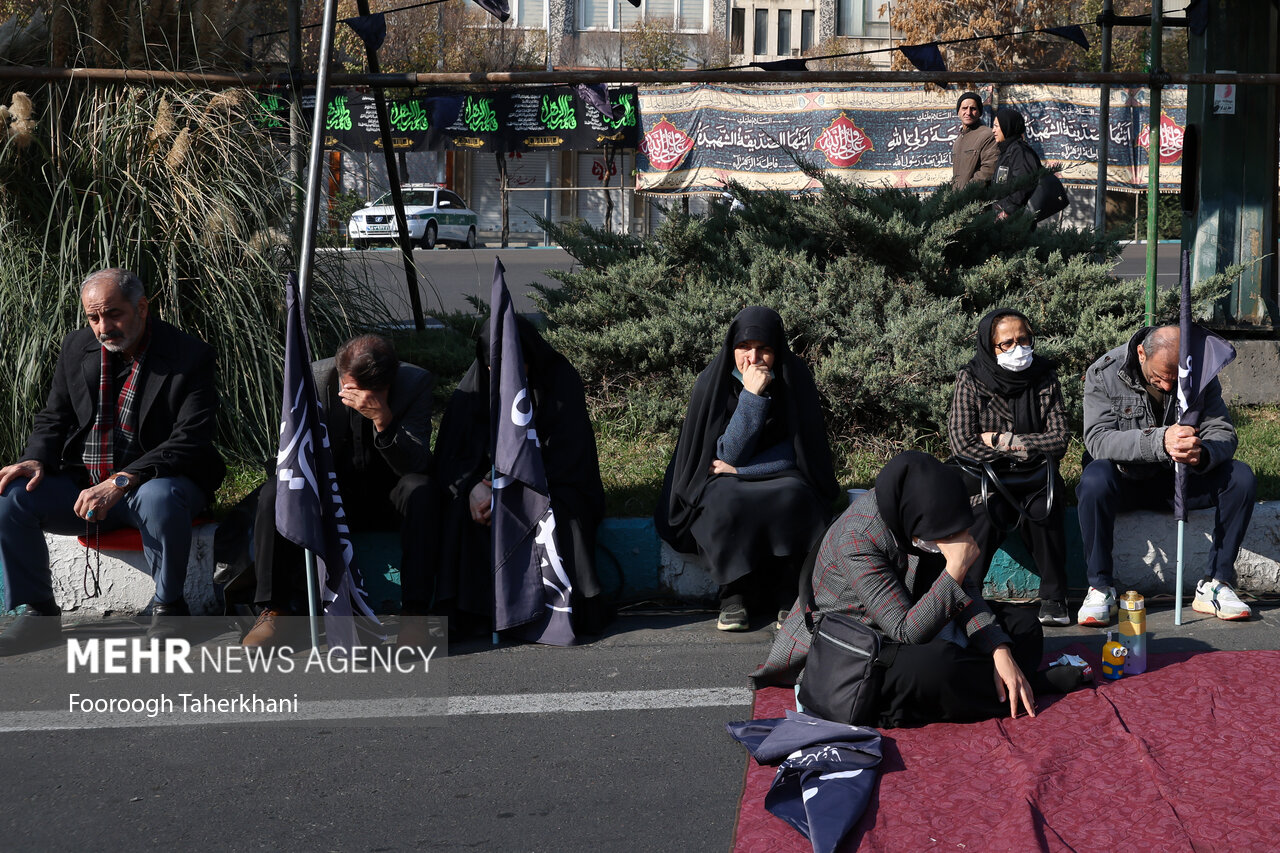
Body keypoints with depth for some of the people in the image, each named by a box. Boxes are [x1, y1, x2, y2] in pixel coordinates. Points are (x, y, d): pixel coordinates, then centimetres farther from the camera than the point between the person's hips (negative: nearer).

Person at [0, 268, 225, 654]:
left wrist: (122, 481, -28)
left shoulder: (190, 357, -10)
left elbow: (189, 441, -18)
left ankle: (168, 606, -14)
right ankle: (39, 612, -3)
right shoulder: (76, 347, 8)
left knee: (159, 499, -39)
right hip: (81, 485, 5)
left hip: (153, 482, -5)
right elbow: (54, 419, 15)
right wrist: (36, 460, -9)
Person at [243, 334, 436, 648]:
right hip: (330, 496, 1)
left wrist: (383, 418, -39)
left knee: (419, 490, -34)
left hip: (387, 501, -1)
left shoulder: (416, 382, -16)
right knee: (275, 491, -25)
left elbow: (416, 465, -23)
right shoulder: (315, 378, -13)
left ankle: (414, 613, -32)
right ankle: (276, 611, -20)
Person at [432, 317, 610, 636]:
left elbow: (564, 461, -17)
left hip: (551, 486, -2)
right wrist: (473, 487, -28)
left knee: (553, 514, -36)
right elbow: (449, 457, -5)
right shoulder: (473, 386, -4)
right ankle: (466, 610, -24)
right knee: (461, 511, -29)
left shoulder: (561, 382, -12)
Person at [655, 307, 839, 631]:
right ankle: (733, 595, -18)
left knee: (791, 498, -33)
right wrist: (751, 395, -27)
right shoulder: (712, 381, -14)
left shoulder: (794, 378, -11)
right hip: (726, 483, -1)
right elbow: (729, 453, -19)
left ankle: (787, 597, -19)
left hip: (779, 475, 1)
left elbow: (796, 448, -9)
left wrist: (742, 469, -18)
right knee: (726, 503, -35)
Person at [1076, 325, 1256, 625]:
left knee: (1241, 477, -21)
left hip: (1178, 479, 3)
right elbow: (1098, 439, -26)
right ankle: (1100, 588, -23)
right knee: (1095, 479, -37)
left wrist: (1203, 454, -37)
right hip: (1125, 479, -3)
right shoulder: (1104, 373, -15)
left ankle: (1216, 584, -13)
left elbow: (1223, 433, -11)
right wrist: (1160, 441, -42)